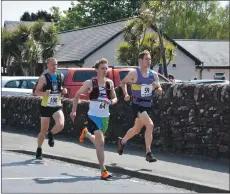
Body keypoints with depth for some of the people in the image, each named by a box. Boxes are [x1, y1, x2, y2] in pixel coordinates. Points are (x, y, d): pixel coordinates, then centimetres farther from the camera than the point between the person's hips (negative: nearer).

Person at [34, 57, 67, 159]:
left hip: (57, 107, 3)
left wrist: (64, 91, -3)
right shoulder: (44, 77, -7)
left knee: (60, 125, -21)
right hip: (46, 107, -3)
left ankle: (51, 135, 12)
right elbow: (36, 92, -6)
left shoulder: (61, 76, 5)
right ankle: (39, 149, 23)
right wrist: (44, 93, -26)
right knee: (44, 130, 4)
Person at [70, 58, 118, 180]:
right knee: (100, 142, -16)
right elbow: (77, 95, 3)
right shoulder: (90, 83, -8)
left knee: (98, 141, 21)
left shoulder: (110, 83, 3)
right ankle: (103, 170, -13)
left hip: (105, 117, 5)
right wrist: (74, 111, -2)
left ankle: (86, 133, 54)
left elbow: (115, 98, 11)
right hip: (93, 116, -5)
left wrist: (110, 102, -12)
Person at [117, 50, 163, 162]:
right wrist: (126, 94, -7)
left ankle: (122, 141, 47)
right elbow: (123, 82, 7)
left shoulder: (154, 75, 4)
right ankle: (148, 153, -19)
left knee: (136, 129, 19)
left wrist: (157, 87, -16)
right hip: (137, 105, -6)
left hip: (148, 105, 6)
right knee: (150, 125, -24)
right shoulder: (134, 73, -9)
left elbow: (160, 92, 6)